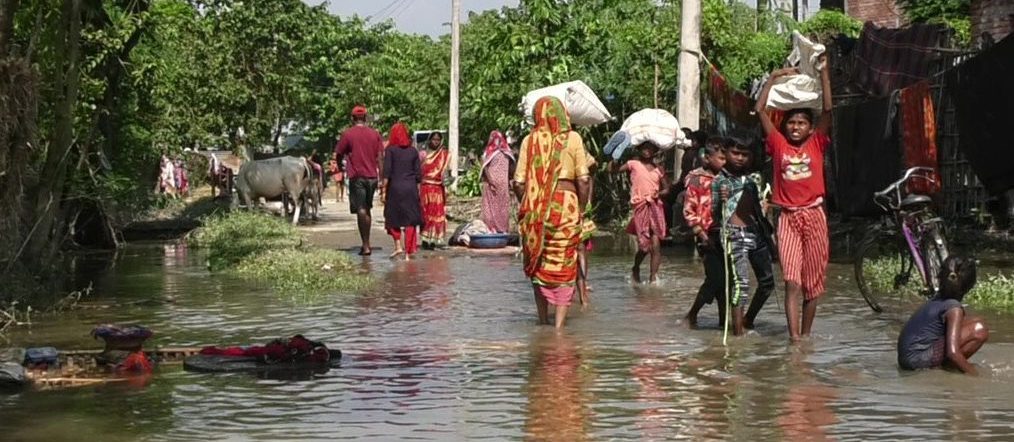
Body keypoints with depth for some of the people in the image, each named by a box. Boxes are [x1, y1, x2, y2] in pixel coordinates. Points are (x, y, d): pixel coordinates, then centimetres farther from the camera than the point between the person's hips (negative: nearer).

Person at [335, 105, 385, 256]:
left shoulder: (348, 134, -4)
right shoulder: (375, 134, 5)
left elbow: (338, 154, 3)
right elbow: (380, 157, 2)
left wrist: (340, 166, 24)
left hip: (357, 176, -4)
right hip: (372, 176, 4)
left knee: (361, 210, -4)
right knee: (367, 209, 17)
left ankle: (366, 246, -10)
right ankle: (367, 243, 21)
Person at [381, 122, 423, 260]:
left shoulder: (390, 149, -3)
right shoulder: (413, 151, 6)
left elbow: (387, 171, -9)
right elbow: (418, 174, 7)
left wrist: (383, 186, -8)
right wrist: (417, 186, 16)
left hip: (395, 187, -3)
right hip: (411, 188, 3)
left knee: (393, 218, 12)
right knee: (410, 220, 5)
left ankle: (398, 245, -1)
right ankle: (408, 252, 3)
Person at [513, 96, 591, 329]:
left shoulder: (529, 141, 3)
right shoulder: (572, 138, 0)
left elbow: (519, 182, 1)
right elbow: (583, 180, -4)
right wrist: (581, 210, 6)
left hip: (535, 206, 2)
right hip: (565, 203, -2)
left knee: (537, 264, 14)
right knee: (563, 265, 3)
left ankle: (543, 320, 22)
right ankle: (559, 323, -1)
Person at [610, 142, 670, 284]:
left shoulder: (658, 170, 11)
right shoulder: (633, 165, 4)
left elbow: (666, 189, 12)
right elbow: (613, 168, -4)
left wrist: (659, 193, -7)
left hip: (655, 207, 2)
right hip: (641, 207, -2)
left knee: (656, 244, -6)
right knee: (645, 246, -2)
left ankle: (653, 277, -1)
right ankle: (635, 270, 26)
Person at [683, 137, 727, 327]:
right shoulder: (697, 179, -5)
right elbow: (689, 210, -8)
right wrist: (700, 234, -14)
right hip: (709, 235, -6)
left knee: (726, 278, 3)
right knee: (716, 278, -11)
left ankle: (724, 319, 10)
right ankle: (691, 315, 3)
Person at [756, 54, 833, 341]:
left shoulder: (816, 145, 5)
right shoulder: (779, 145, 5)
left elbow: (828, 110, -3)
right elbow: (760, 110, 4)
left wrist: (824, 72, -6)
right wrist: (774, 77, 5)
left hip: (814, 215, 1)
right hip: (788, 217, -1)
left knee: (812, 281, 7)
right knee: (791, 280, -11)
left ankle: (806, 333, 18)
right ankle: (793, 335, -17)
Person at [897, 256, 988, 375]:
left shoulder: (935, 301, 12)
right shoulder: (954, 308, -12)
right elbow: (952, 352, -21)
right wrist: (973, 372, -10)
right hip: (919, 360, -9)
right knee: (980, 330, -11)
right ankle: (945, 366, -6)